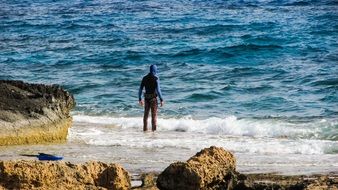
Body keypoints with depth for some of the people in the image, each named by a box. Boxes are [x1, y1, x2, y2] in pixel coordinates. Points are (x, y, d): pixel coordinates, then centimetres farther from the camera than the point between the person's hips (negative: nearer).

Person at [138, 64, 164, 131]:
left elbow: (140, 89, 6)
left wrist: (140, 99, 14)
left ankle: (145, 128, 18)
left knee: (146, 114, 14)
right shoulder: (156, 78, -10)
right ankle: (153, 129, -1)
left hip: (146, 98, 5)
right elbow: (158, 90, -17)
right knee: (154, 114, 1)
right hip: (153, 98, -5)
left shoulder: (145, 78, 5)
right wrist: (161, 100, -13)